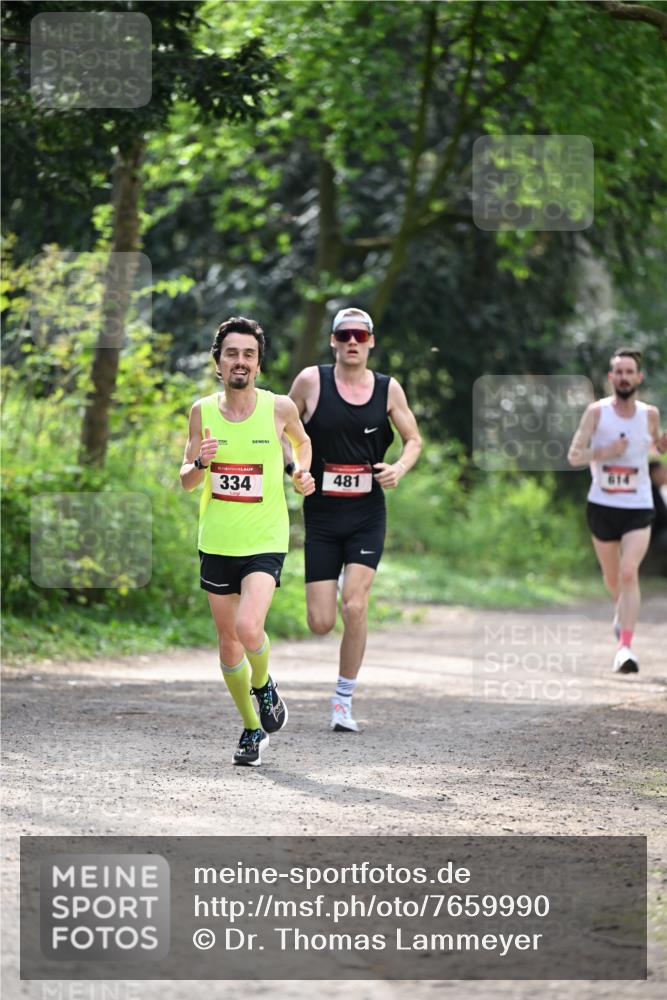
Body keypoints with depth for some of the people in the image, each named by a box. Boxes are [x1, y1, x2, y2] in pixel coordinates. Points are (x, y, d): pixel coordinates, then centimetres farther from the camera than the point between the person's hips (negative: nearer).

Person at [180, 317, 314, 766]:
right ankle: (253, 728, 27)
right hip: (216, 543, 3)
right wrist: (200, 464, -16)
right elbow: (185, 481, 6)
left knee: (249, 629, -23)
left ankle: (263, 686, 10)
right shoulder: (203, 411, -1)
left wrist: (303, 473, -2)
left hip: (265, 542, -3)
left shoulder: (279, 408, -6)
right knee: (228, 641, 9)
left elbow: (302, 440, 17)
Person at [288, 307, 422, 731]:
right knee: (321, 623, -3)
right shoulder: (311, 381, -4)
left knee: (355, 606, -15)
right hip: (322, 514, 0)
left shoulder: (388, 389, 1)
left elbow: (413, 439, 13)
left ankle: (344, 701, 0)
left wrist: (400, 468, -8)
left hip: (368, 514, 0)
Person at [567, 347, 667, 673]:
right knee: (612, 578, 15)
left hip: (639, 508, -1)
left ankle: (625, 647, -21)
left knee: (629, 572, -18)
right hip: (602, 506, 1)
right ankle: (621, 611, 49)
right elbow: (573, 456, -6)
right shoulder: (597, 411, -6)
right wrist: (603, 453, -22)